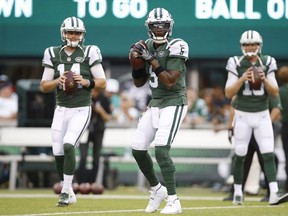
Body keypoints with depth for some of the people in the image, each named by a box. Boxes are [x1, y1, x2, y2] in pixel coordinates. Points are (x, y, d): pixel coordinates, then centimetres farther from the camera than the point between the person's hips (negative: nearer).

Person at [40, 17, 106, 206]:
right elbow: (44, 86, 5)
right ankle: (69, 193, 18)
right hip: (61, 110, 4)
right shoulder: (53, 54, 5)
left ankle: (66, 191, -13)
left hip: (81, 110, -4)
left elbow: (103, 83, -1)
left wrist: (86, 82, -18)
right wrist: (58, 81, -14)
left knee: (68, 146, -20)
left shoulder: (90, 53, -3)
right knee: (58, 152, 2)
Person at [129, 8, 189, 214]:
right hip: (155, 104, 8)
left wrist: (152, 60, -23)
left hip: (173, 103, -8)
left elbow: (170, 82, -22)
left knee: (161, 150, -19)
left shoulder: (175, 48, -14)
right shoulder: (148, 47, 7)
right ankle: (157, 189, 28)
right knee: (138, 149, 8)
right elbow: (139, 83, 13)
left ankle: (173, 201, -15)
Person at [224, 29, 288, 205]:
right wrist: (242, 79, -22)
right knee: (240, 155, 5)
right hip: (243, 116, -1)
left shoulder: (267, 64, 0)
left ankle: (274, 194, -17)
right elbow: (228, 93, -8)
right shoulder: (236, 64, -5)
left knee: (268, 154, -9)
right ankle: (238, 193, 19)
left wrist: (265, 80, -19)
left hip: (263, 115, 1)